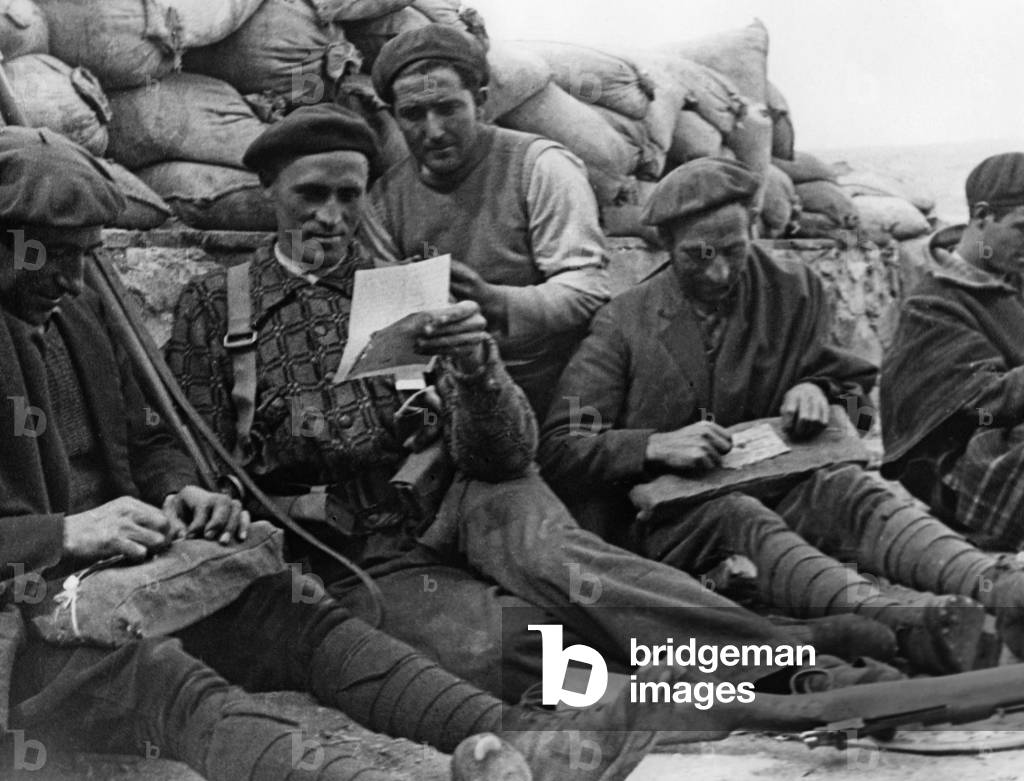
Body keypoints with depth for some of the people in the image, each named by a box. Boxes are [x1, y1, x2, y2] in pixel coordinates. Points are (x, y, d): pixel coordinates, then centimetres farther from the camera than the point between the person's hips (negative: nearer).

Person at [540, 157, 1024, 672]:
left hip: (772, 486, 3)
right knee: (738, 518, -36)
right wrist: (656, 446, -22)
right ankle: (897, 622, -62)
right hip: (666, 512, -3)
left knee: (851, 489, -28)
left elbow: (857, 387, 21)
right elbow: (558, 450, -5)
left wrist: (815, 391, -4)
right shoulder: (623, 324, 0)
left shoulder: (794, 292, 8)